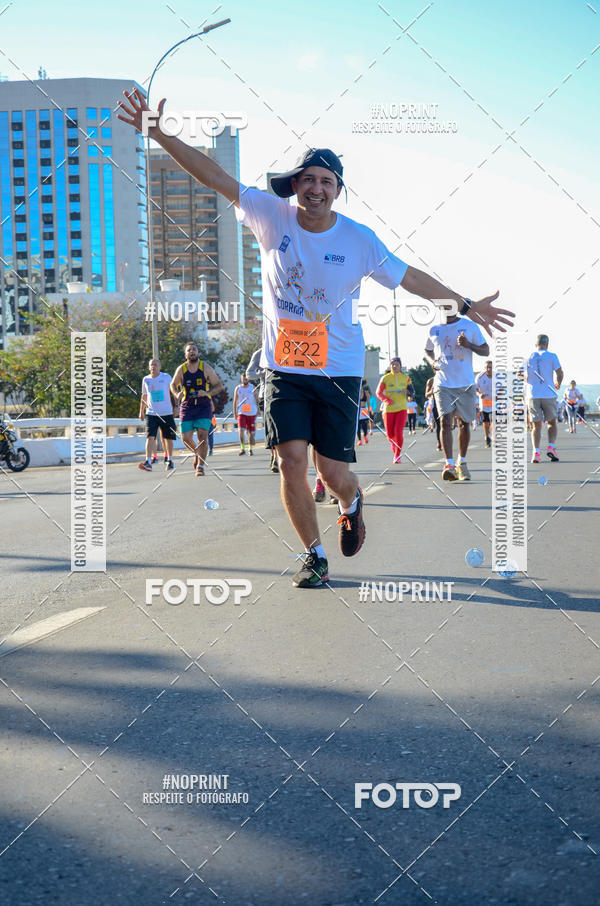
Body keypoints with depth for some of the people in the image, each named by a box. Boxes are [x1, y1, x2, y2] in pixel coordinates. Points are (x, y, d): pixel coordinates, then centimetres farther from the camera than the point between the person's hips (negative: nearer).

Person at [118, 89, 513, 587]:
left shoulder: (359, 239, -5)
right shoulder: (272, 215, -4)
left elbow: (409, 277, 5)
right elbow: (215, 176, -7)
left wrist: (466, 305, 6)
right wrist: (161, 134, -14)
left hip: (339, 369, 0)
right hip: (284, 368, 1)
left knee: (335, 474, -2)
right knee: (292, 461, -11)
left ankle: (352, 504, 37)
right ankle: (315, 556, 9)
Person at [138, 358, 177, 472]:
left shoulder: (166, 377, 1)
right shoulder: (146, 379, 7)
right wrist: (141, 411, 17)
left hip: (166, 412, 0)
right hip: (151, 413, 1)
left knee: (168, 437, 7)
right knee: (150, 436, -14)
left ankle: (169, 460, 25)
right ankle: (148, 462, -22)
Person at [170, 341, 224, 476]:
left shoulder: (206, 368, -2)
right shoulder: (181, 369, 1)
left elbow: (219, 386, 3)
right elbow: (173, 385, 18)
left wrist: (207, 393, -16)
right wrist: (177, 395, -4)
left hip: (204, 406, -2)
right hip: (187, 406, 2)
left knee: (202, 435, -13)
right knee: (186, 438, -3)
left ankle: (200, 465, -2)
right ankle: (197, 452, 31)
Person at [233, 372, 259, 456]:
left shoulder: (252, 388, 4)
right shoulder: (238, 388, 5)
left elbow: (257, 400, 9)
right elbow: (235, 402, 8)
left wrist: (258, 409, 0)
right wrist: (235, 413, 2)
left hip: (252, 413, 1)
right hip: (241, 413, -1)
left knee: (251, 432, 6)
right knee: (241, 430, -16)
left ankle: (250, 449, 20)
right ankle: (242, 449, -15)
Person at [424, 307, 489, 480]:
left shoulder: (470, 326, 3)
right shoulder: (434, 330, 8)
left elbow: (486, 350, 4)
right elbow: (427, 350, 25)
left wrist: (468, 344, -14)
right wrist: (432, 362, 2)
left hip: (466, 383, 0)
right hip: (443, 384, 0)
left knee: (464, 423, 10)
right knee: (445, 422, -15)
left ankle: (462, 463, 26)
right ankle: (449, 464, -20)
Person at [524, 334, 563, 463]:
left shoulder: (529, 359, 9)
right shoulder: (551, 356, 0)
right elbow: (560, 373, -4)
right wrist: (558, 384, 16)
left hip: (532, 395, 2)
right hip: (549, 394, -2)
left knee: (536, 426, 6)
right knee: (552, 423, 14)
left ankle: (536, 452, -11)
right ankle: (551, 447, -7)